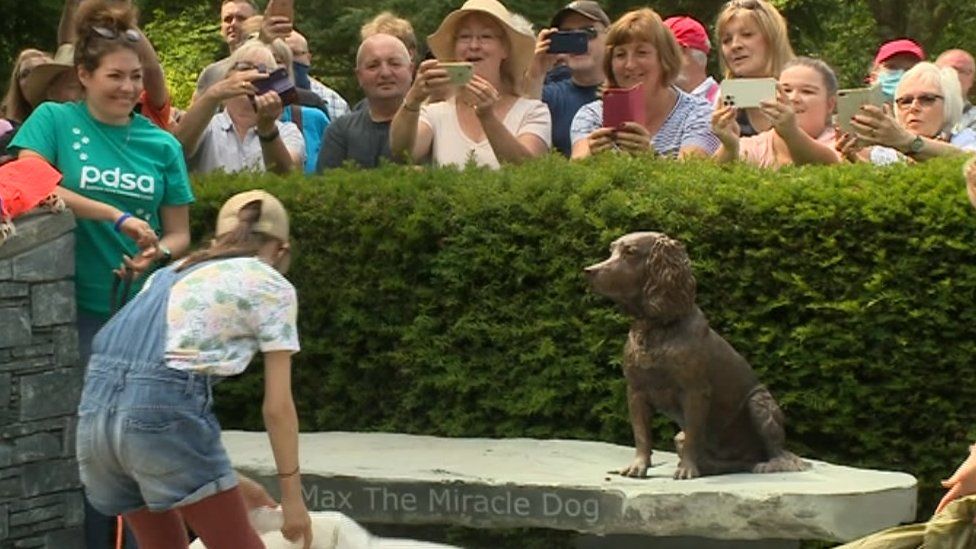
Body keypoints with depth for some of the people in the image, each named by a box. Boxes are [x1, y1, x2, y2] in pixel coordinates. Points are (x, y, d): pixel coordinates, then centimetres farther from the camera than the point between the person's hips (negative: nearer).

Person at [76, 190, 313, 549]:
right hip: (162, 407, -7)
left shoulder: (171, 273, 30)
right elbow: (277, 405, 7)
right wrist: (292, 496, 15)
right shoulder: (272, 287, 11)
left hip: (97, 405, 7)